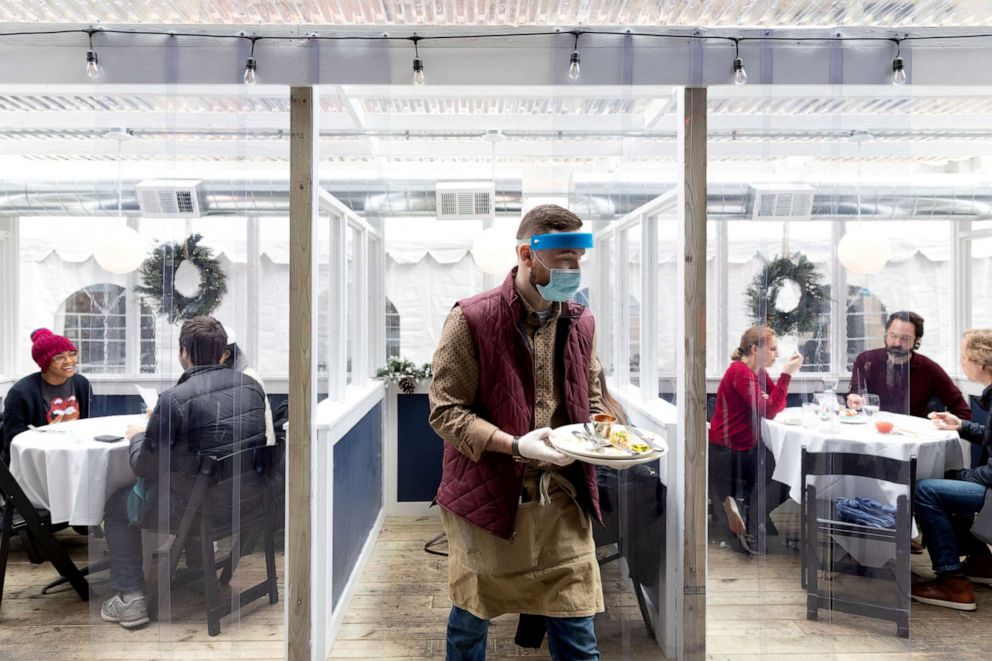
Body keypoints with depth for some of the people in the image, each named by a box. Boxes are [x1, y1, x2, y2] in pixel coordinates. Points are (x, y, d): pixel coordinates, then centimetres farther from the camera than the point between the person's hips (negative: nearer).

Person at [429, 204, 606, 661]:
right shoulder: (471, 319, -13)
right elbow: (445, 412, -12)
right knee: (470, 620, 19)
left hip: (563, 501, 4)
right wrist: (515, 445, -24)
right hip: (487, 498, -3)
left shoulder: (580, 323, 3)